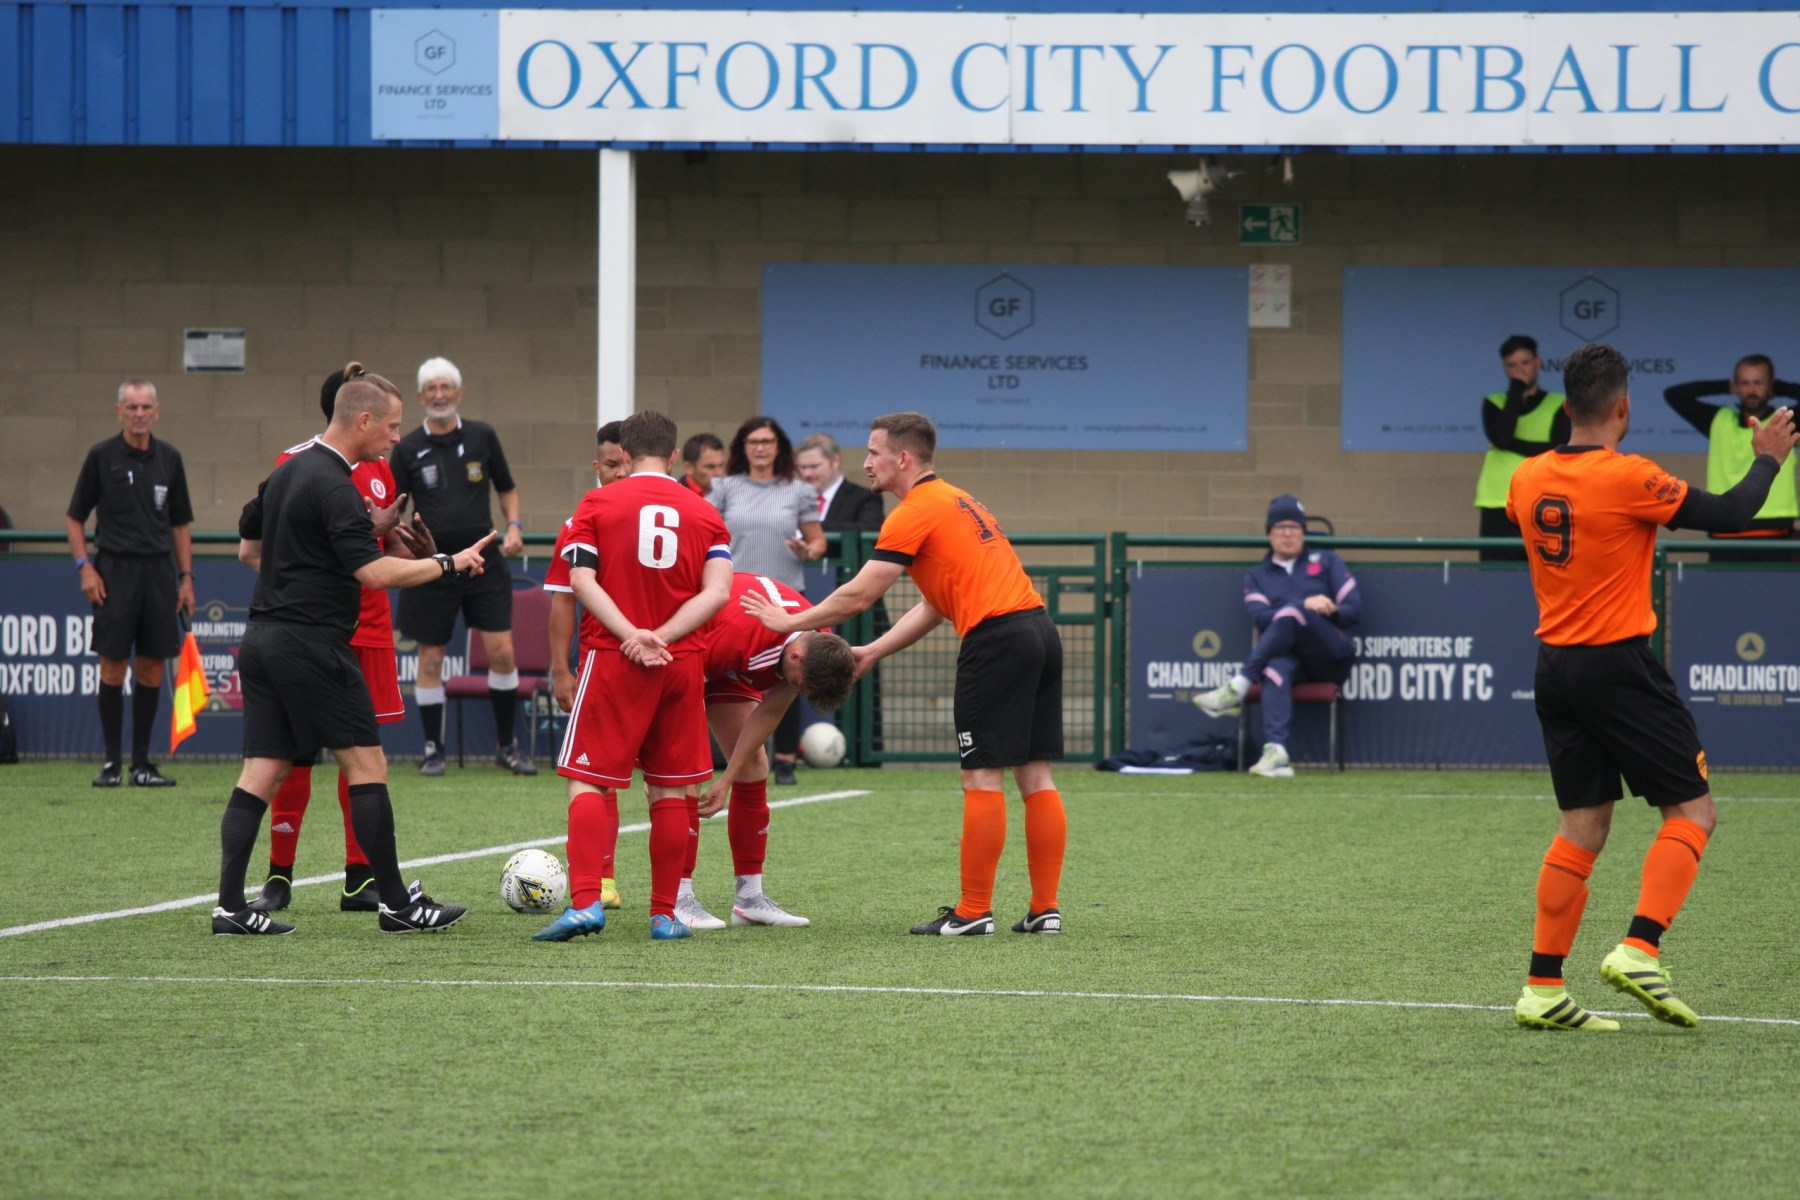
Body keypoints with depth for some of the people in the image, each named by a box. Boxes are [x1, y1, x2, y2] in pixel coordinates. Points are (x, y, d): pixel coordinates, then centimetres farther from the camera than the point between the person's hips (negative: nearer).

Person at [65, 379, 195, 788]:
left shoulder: (169, 459, 9)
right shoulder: (101, 457, 0)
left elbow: (181, 523, 15)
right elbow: (75, 518, 3)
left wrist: (186, 577, 9)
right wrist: (84, 567, -8)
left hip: (159, 570, 3)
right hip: (115, 571, -3)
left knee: (152, 670, 4)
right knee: (113, 666, -4)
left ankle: (142, 763, 10)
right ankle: (111, 762, 2)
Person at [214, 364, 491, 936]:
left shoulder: (286, 471, 13)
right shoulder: (333, 485, -16)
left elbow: (248, 546, 24)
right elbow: (374, 571, -21)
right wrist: (449, 563, -12)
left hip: (263, 637, 9)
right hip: (312, 646, -9)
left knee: (260, 774, 5)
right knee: (366, 765, -1)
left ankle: (230, 906, -1)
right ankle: (396, 904, 3)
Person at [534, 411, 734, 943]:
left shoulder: (597, 504, 2)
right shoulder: (704, 513, 8)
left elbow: (581, 580, -10)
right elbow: (717, 590, -4)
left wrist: (632, 635, -15)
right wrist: (662, 637, -11)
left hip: (615, 660, -2)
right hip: (682, 662, 2)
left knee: (588, 780, 0)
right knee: (671, 789, 9)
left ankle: (585, 901, -15)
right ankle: (664, 914, 10)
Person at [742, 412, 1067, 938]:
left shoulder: (916, 512, -6)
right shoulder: (954, 500, 23)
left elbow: (857, 596, -6)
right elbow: (934, 606, 24)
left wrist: (790, 621, 7)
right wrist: (870, 653, 22)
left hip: (996, 635, -9)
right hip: (1038, 629, 9)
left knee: (982, 778, -5)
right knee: (1036, 776, 7)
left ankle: (973, 911, -3)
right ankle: (1044, 908, 8)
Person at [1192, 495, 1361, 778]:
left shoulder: (1326, 561, 18)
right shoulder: (1256, 576, 20)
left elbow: (1354, 610, 7)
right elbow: (1260, 618, 0)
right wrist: (1305, 605, -15)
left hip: (1331, 656, -1)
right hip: (1287, 656, 1)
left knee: (1290, 614, -32)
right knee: (1277, 668, -38)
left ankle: (1237, 689, -40)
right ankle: (1275, 752, -57)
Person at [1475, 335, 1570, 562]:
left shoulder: (1559, 405, 8)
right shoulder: (1494, 404, 12)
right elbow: (1501, 437, -8)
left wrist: (1514, 444, -7)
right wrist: (1516, 390, -4)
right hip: (1499, 506, 1)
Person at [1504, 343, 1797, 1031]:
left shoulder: (1528, 479, 3)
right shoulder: (1627, 479, -15)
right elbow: (1729, 515, -10)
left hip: (1554, 665, 7)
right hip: (1618, 665, -7)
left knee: (1583, 826, 11)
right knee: (1692, 811, 3)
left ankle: (1542, 988, 6)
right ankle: (1639, 951, -13)